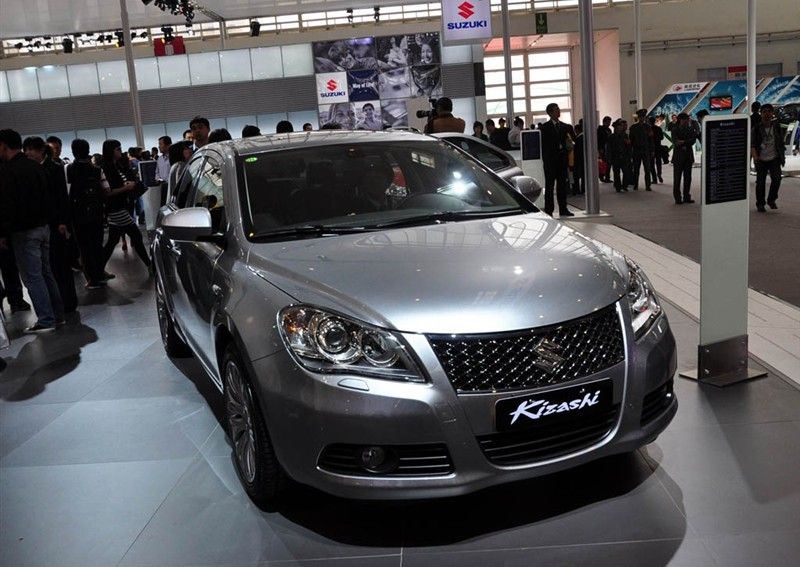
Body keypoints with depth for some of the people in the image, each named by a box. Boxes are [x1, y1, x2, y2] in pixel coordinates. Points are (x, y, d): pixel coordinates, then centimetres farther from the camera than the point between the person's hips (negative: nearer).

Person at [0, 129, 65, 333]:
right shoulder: (37, 167, 11)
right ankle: (57, 314, 17)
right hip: (43, 227, 8)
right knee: (45, 272, 14)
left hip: (24, 232, -8)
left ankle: (46, 320, -4)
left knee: (32, 277, -4)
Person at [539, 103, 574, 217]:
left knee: (562, 184, 8)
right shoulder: (545, 127, -3)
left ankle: (563, 209, 14)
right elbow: (543, 144, -6)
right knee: (549, 185, -1)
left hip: (562, 159, 5)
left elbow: (567, 142, 14)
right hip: (550, 160, -5)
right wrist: (545, 159, -11)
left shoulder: (564, 126, 12)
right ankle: (548, 210, 2)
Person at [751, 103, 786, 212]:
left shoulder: (777, 127, 4)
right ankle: (760, 204, 18)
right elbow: (752, 145, -7)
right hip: (761, 160, -1)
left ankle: (771, 200, 5)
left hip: (774, 159, 1)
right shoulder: (756, 128, -2)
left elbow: (781, 143, 13)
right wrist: (755, 156, -23)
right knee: (760, 183, 2)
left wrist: (783, 156, 12)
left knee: (776, 178, -16)